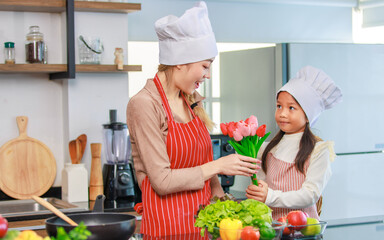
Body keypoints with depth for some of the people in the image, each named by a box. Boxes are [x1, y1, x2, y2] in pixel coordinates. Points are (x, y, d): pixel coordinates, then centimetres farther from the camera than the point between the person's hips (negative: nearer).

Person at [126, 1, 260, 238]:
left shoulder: (192, 101, 10)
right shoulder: (145, 105, -13)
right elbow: (162, 181, -17)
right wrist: (217, 166, -11)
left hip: (202, 221, 7)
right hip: (167, 226, -7)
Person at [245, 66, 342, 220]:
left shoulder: (318, 151, -1)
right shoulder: (268, 149, 14)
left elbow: (311, 195, -8)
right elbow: (261, 184, 14)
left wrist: (270, 197, -16)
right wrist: (253, 192, -9)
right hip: (271, 222, 4)